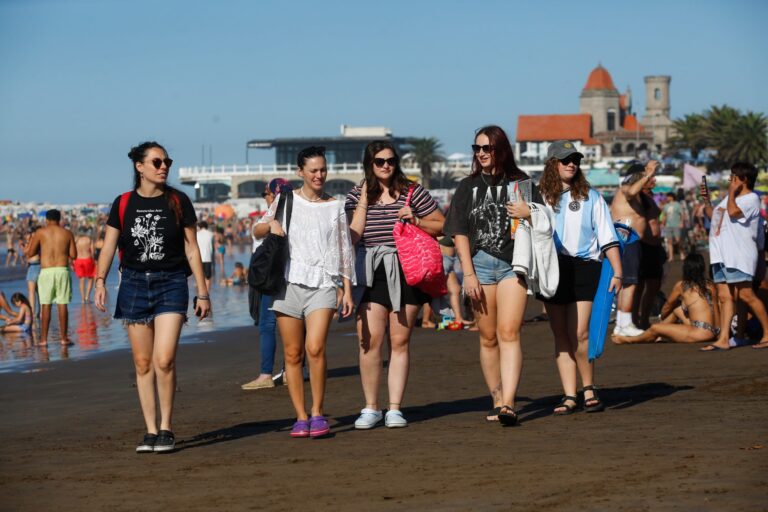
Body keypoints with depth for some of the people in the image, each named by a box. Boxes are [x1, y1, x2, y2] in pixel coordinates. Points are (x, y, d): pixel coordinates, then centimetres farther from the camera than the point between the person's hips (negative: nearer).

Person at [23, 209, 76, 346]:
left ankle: (43, 338, 3)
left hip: (46, 271, -1)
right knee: (62, 305, 4)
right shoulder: (67, 233, 5)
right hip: (62, 270, 1)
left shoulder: (40, 232, 1)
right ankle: (64, 337, 4)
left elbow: (30, 253, 4)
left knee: (45, 306, 3)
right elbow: (73, 255, 4)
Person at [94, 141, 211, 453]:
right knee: (142, 363, 4)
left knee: (164, 360, -14)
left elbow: (192, 249, 5)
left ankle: (166, 428, 0)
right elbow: (109, 246, 2)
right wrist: (100, 281, -13)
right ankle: (150, 431, 11)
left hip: (171, 284, -2)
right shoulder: (123, 204, 6)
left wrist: (202, 292, 3)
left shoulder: (178, 202, 3)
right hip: (134, 285, 2)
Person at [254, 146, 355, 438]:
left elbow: (344, 250, 12)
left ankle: (317, 413, -8)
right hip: (289, 282, 1)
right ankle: (300, 417, 8)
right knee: (292, 354, 1)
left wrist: (348, 290, 6)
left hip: (322, 284, -1)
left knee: (315, 348, -18)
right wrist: (270, 224, -7)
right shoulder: (286, 200, 8)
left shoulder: (335, 207, 9)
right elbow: (257, 232, 16)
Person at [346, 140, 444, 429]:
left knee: (400, 341, 1)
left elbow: (441, 226, 9)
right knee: (369, 340, -9)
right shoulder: (356, 196, 8)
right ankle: (371, 408, 2)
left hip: (406, 272, 0)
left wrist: (417, 221, -8)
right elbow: (352, 236, -5)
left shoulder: (413, 192, 6)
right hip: (371, 274, 0)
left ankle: (395, 408, 6)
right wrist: (364, 200, -6)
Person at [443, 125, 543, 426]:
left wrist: (529, 214, -12)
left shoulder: (521, 183, 7)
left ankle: (508, 404, -21)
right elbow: (460, 233, 6)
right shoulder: (468, 187, 10)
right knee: (488, 338, 4)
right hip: (480, 264, 2)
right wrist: (468, 274, -3)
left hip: (514, 264, -2)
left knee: (509, 334, -13)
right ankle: (497, 401, 11)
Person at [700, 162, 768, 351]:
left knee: (745, 294, -12)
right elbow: (713, 216, 29)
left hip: (739, 255, -9)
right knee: (724, 297, 1)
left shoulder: (751, 198, -5)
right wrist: (706, 201, 16)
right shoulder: (731, 198, 25)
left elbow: (733, 212, -21)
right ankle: (723, 339, -4)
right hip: (722, 255, 9)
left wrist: (732, 192, -8)